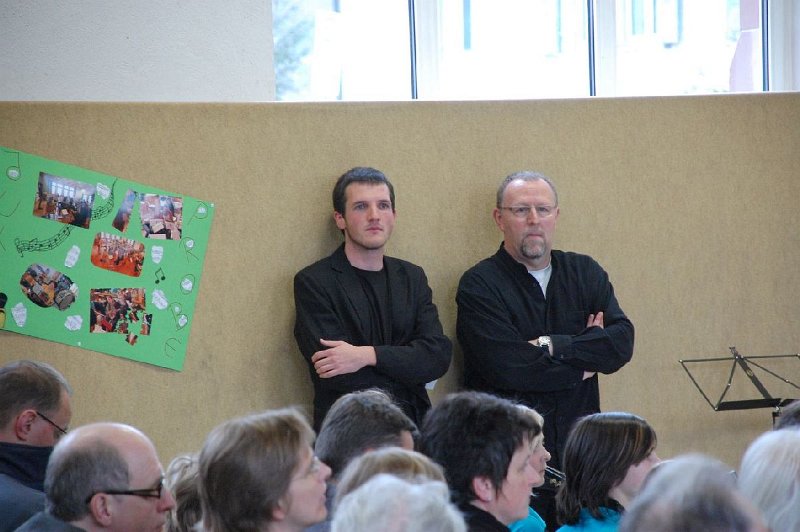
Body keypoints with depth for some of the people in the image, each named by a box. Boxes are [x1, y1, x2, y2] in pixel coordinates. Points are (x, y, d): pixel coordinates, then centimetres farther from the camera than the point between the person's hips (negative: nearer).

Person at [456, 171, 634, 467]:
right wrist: (583, 367, -2)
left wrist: (552, 345, -9)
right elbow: (505, 367, -13)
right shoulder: (478, 285, -1)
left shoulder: (586, 273, 14)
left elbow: (623, 342, 2)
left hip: (578, 441, 4)